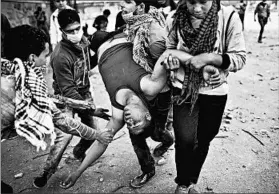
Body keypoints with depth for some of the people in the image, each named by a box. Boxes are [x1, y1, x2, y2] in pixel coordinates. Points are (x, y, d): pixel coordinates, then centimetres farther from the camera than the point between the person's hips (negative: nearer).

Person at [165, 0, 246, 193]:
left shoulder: (229, 17, -15)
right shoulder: (175, 19, -9)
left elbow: (240, 58, -12)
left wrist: (210, 57, -27)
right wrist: (170, 56, -18)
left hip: (214, 92, 1)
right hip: (183, 89, 0)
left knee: (203, 141, 15)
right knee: (185, 140, -14)